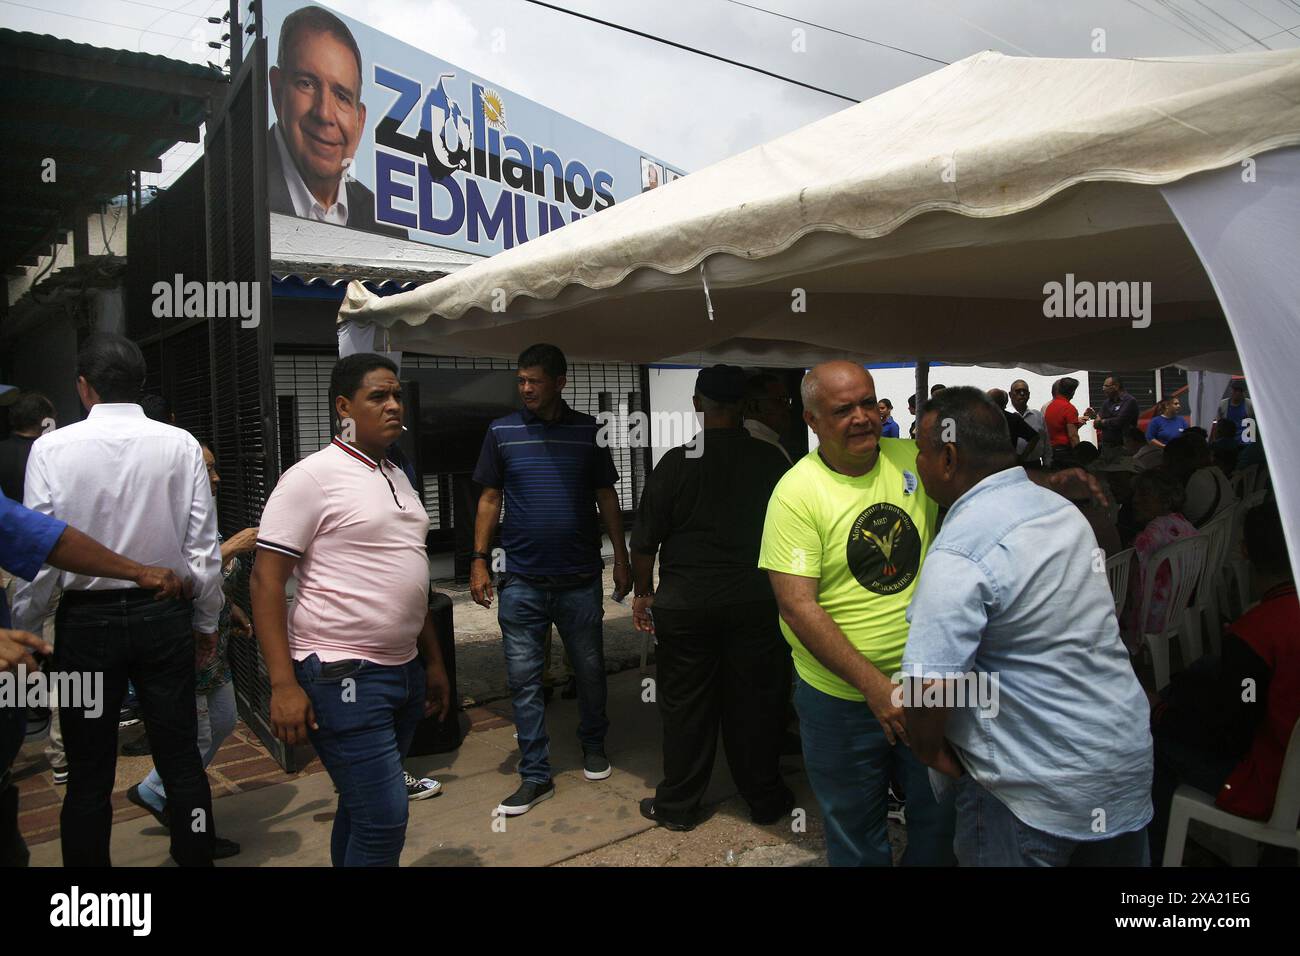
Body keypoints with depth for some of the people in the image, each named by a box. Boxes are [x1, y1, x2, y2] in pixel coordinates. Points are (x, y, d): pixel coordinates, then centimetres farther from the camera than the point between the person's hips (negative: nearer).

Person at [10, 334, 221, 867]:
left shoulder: (52, 448, -8)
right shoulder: (181, 445, -6)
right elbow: (203, 545, -4)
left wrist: (21, 632, 5)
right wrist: (206, 619, 8)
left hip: (87, 618, 0)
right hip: (165, 616, 1)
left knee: (89, 775, 12)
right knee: (181, 761, 12)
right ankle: (196, 857, 22)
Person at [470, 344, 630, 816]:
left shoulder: (588, 431, 2)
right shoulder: (502, 432, 1)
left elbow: (607, 498, 7)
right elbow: (489, 499, 5)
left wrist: (621, 558, 4)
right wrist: (479, 560, -2)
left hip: (580, 578, 0)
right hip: (522, 581, 0)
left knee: (589, 670, 13)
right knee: (523, 678, 2)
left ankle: (593, 746, 36)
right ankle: (535, 775, 14)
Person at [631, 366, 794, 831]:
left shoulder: (675, 463, -9)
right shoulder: (770, 460, -3)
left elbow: (646, 539, -5)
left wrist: (643, 592, 9)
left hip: (685, 604, -1)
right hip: (755, 601, 2)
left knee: (685, 706, 9)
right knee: (755, 703, 12)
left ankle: (677, 805, 22)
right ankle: (765, 799, 26)